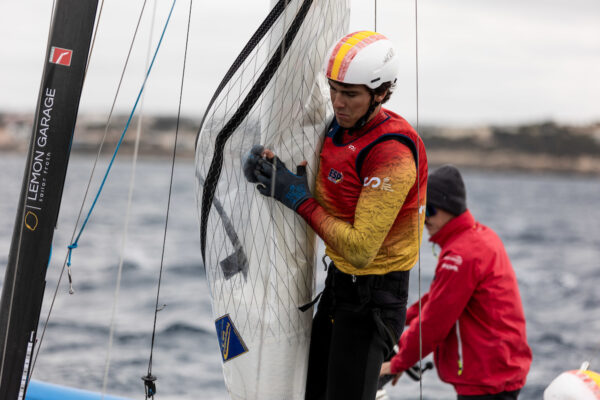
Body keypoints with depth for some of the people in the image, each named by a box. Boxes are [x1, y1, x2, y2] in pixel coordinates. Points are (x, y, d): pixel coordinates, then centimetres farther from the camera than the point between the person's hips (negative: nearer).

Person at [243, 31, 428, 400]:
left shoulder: (392, 157, -25)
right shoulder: (341, 128, 2)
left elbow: (360, 250, -27)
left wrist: (300, 199, -21)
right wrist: (269, 164, -4)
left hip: (373, 295, -9)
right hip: (339, 282, 9)